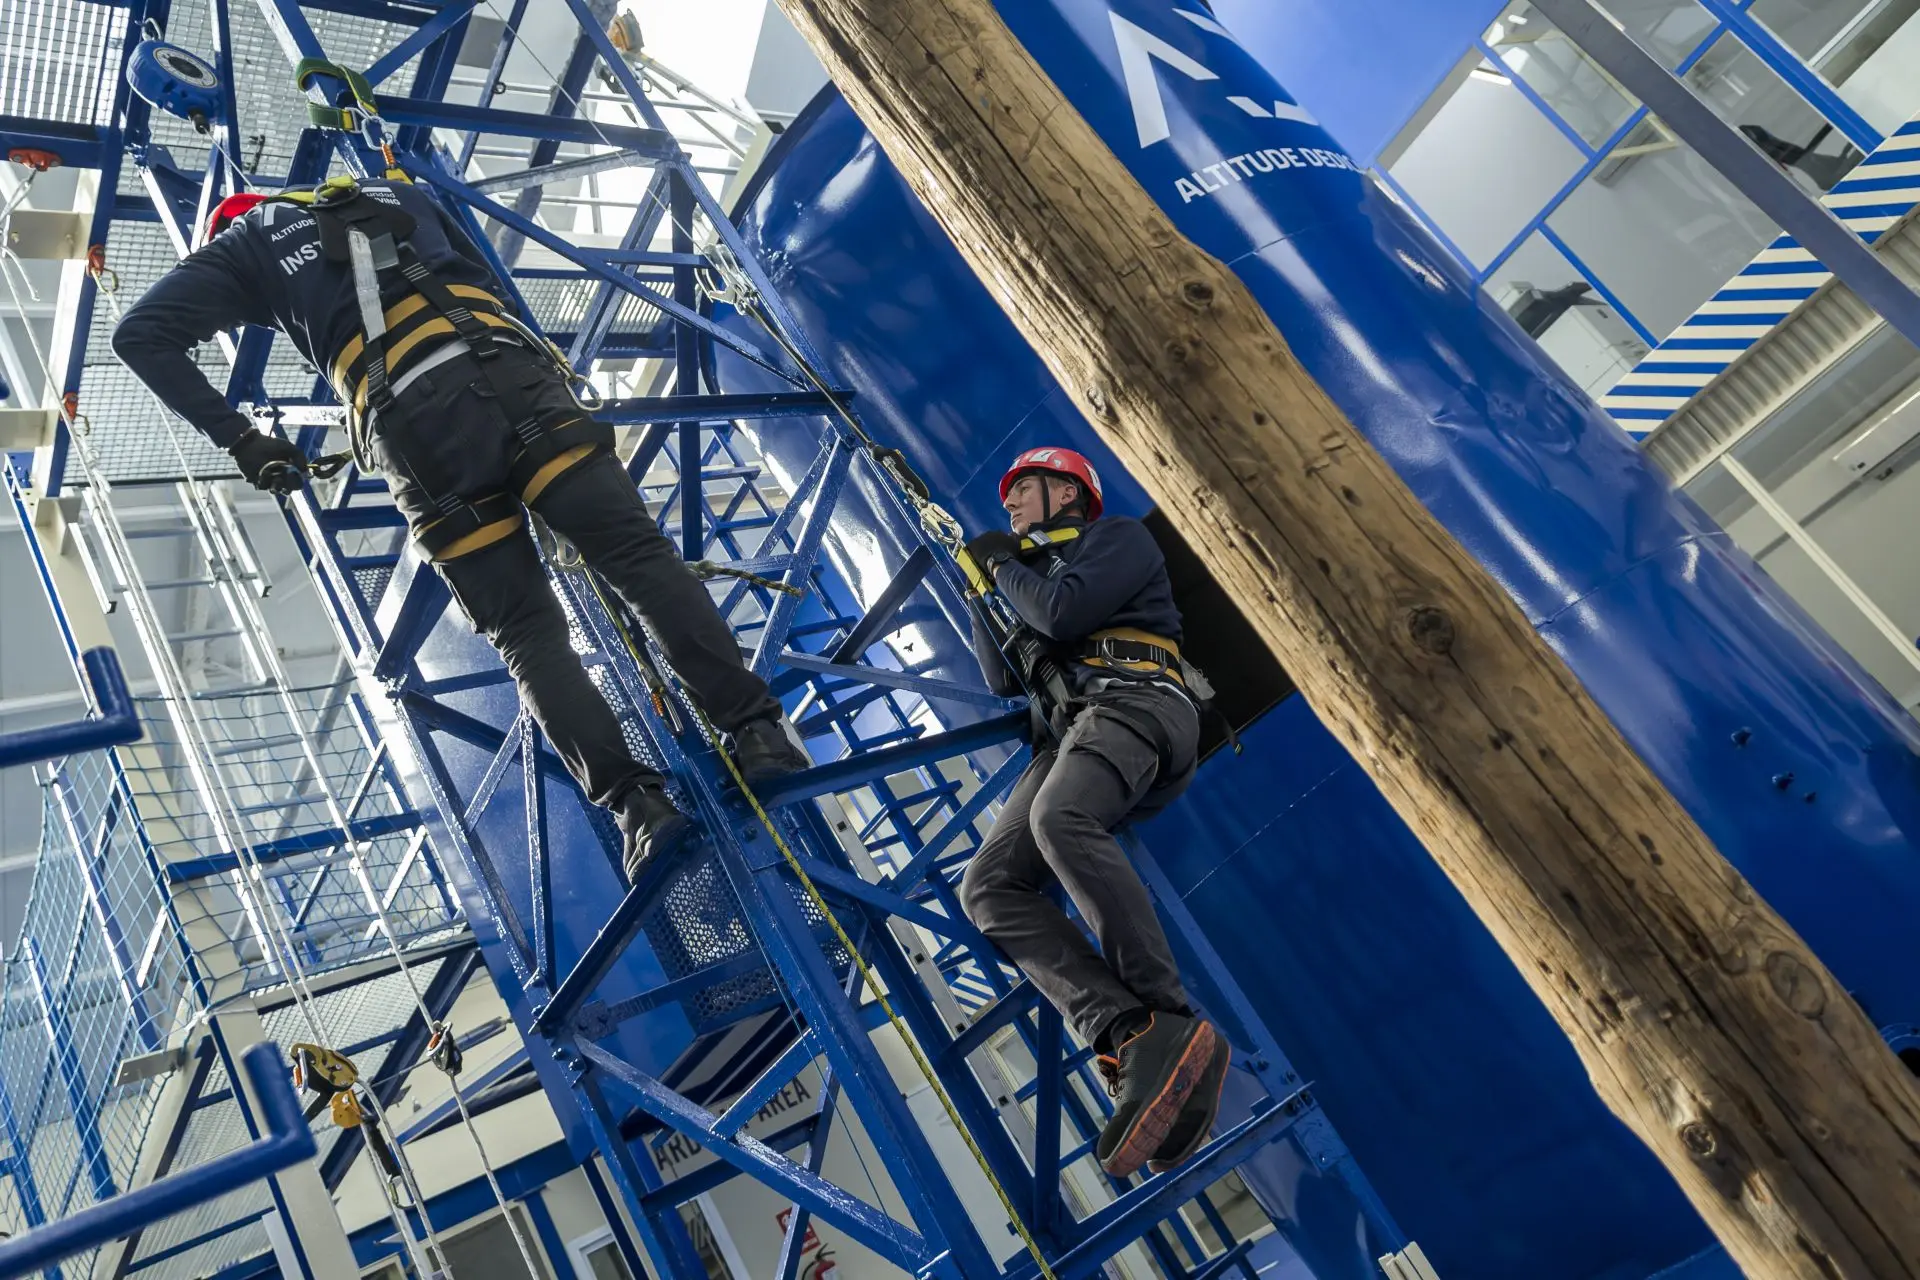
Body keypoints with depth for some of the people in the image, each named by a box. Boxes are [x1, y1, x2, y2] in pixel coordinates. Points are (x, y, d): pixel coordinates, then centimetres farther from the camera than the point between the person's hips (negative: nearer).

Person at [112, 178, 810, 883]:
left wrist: (239, 439, 16)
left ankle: (635, 801, -11)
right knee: (639, 553, -4)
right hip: (514, 372, 2)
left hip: (414, 426, -2)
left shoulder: (240, 244, 27)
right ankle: (756, 730, -16)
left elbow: (140, 335, 16)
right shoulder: (396, 194, 36)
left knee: (529, 635, 1)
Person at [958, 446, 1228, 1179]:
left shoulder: (1118, 537, 14)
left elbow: (1064, 611, -5)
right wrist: (980, 591, 29)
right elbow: (1004, 680, 30)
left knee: (1059, 818, -40)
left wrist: (1004, 566, 13)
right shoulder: (1036, 575, 36)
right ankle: (1136, 1039, -37)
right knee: (987, 887, -19)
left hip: (1133, 701, -7)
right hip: (1074, 730, 7)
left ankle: (1173, 1025, -41)